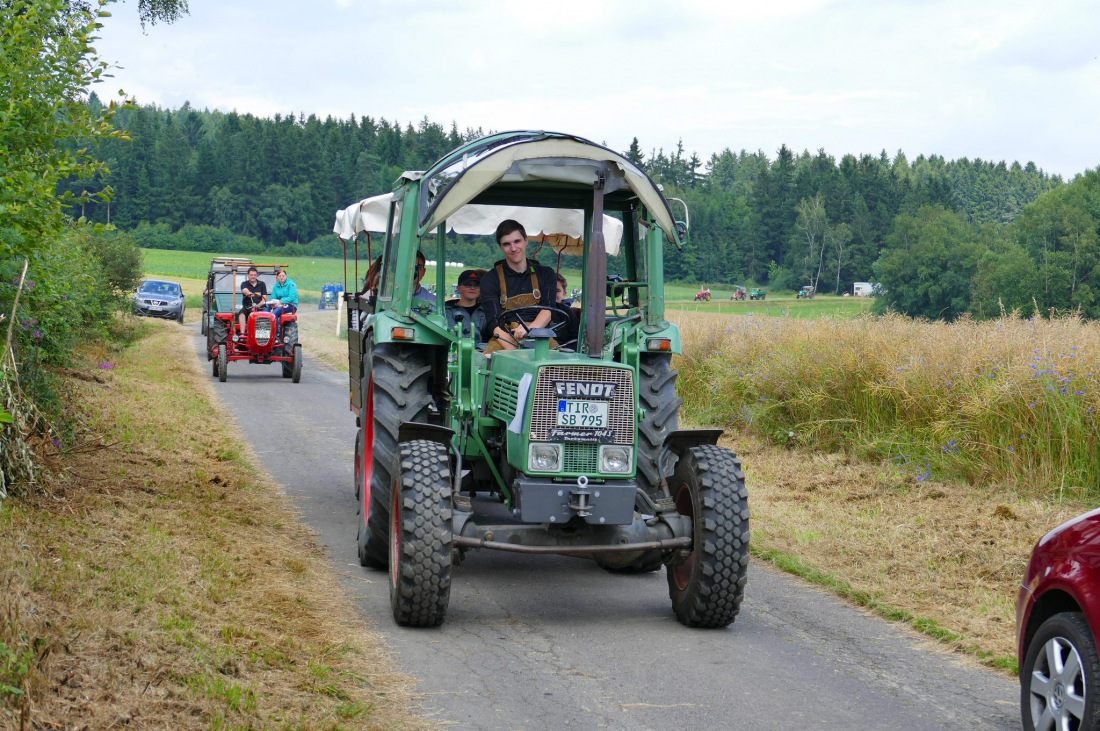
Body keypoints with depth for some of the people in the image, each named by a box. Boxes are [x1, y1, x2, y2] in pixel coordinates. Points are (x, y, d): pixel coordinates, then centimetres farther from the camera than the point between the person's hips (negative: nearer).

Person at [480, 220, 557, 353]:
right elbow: (494, 322, -5)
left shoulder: (545, 274, 16)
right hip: (503, 341, -1)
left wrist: (530, 329, -26)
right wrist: (512, 351, -25)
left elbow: (548, 309, -1)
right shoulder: (490, 280, 9)